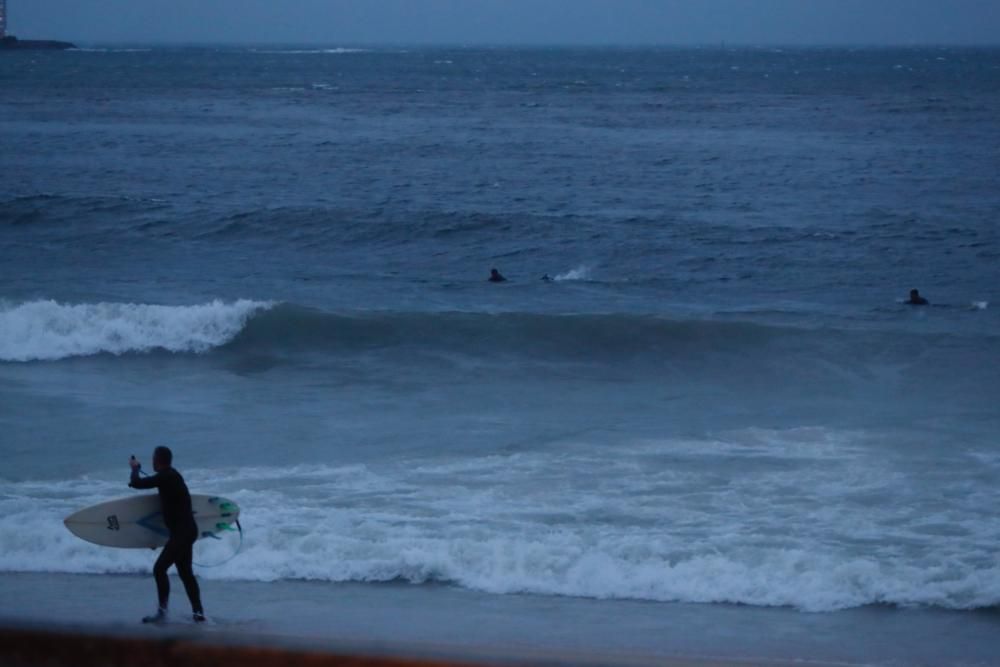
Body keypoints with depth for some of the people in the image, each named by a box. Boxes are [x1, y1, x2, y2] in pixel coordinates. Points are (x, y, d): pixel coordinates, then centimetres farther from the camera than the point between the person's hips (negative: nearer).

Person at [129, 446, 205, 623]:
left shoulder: (165, 477, -17)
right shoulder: (171, 475, 13)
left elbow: (136, 483, -16)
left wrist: (135, 468, 3)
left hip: (182, 531, -10)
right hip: (186, 530, 10)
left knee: (159, 569, -12)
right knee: (185, 572, 16)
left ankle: (162, 611, -13)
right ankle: (198, 611, 18)